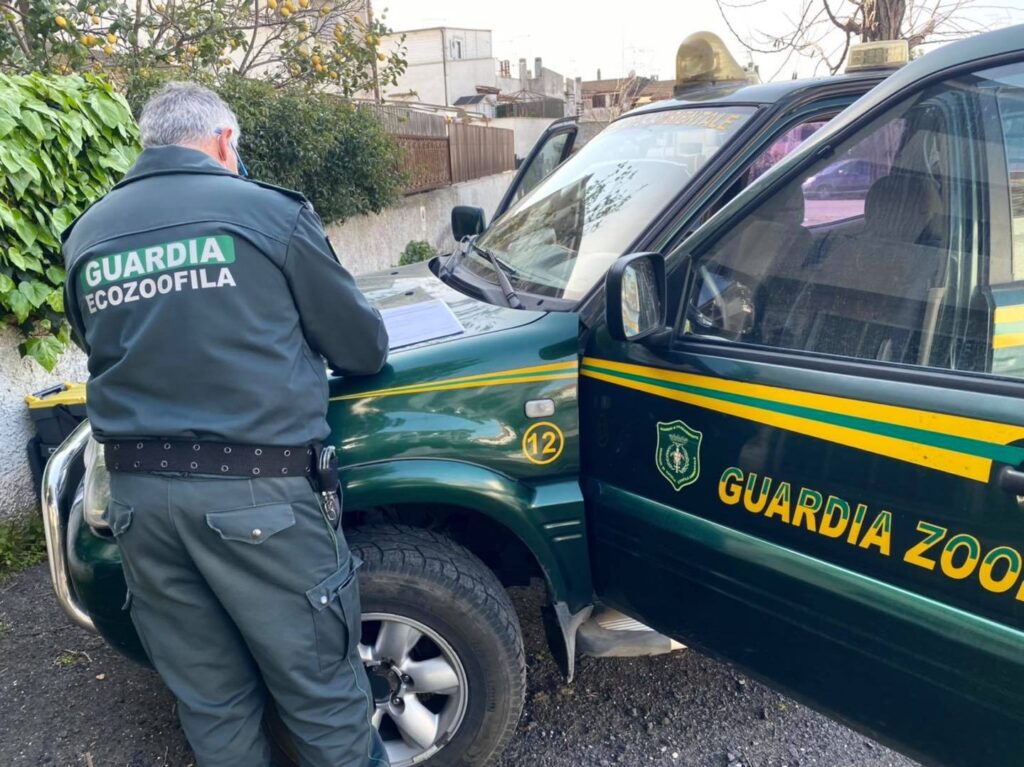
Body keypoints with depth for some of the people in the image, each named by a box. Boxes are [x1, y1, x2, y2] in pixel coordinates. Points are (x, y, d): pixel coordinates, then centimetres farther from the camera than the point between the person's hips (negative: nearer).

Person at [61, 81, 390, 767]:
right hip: (256, 492, -5)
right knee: (319, 689, 10)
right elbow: (363, 348, 2)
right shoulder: (268, 210, -3)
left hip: (137, 494, 6)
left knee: (211, 703, 19)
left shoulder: (88, 234, 10)